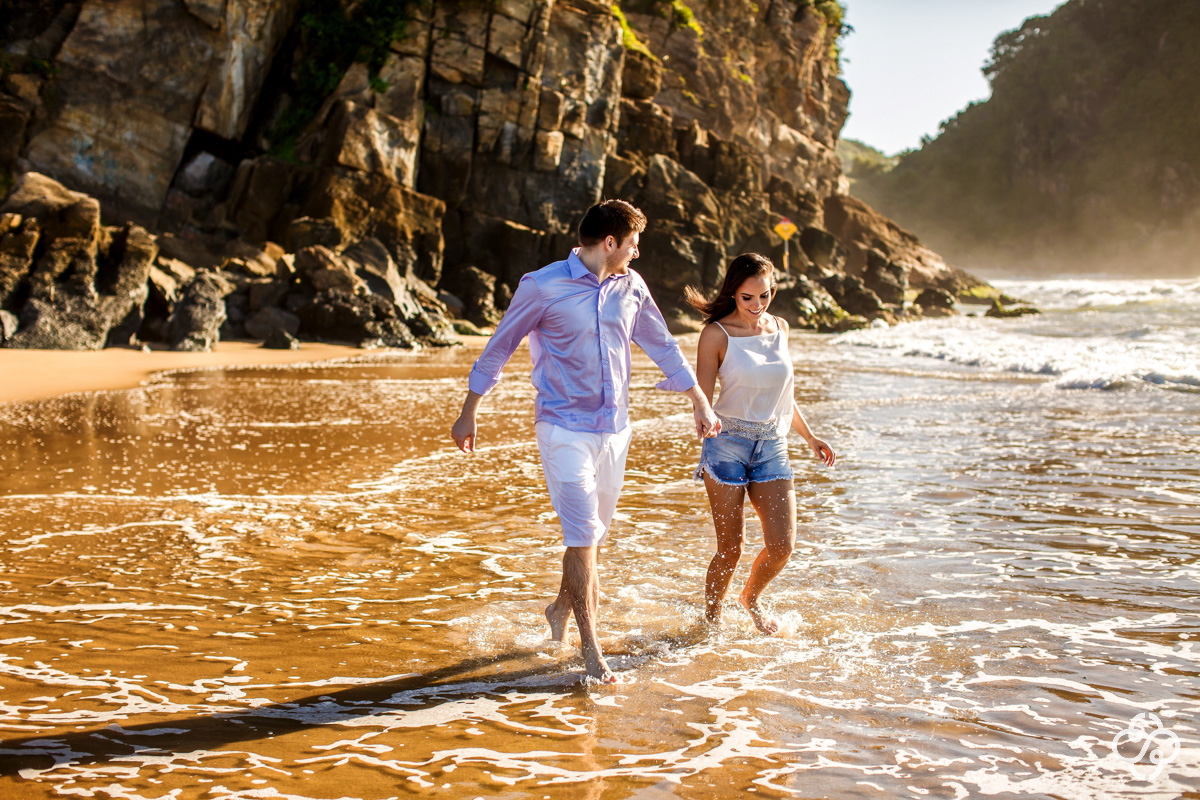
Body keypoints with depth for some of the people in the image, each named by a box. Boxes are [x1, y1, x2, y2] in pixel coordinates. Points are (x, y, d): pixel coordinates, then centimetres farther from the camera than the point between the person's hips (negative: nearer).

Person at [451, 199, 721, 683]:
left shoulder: (631, 286, 6)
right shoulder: (543, 287, -10)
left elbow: (662, 346, 17)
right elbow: (497, 350, -2)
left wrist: (700, 402, 20)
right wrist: (468, 414, 2)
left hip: (614, 429, 6)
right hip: (564, 428, -6)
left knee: (594, 534, 14)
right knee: (582, 535, -10)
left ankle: (561, 609, 38)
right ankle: (590, 646, -2)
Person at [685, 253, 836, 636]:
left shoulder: (779, 328, 10)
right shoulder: (717, 334, -6)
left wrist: (810, 437, 27)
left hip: (773, 446, 4)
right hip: (727, 445, -4)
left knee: (782, 545, -7)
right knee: (730, 549, -3)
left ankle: (752, 597, 23)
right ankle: (711, 619, 21)